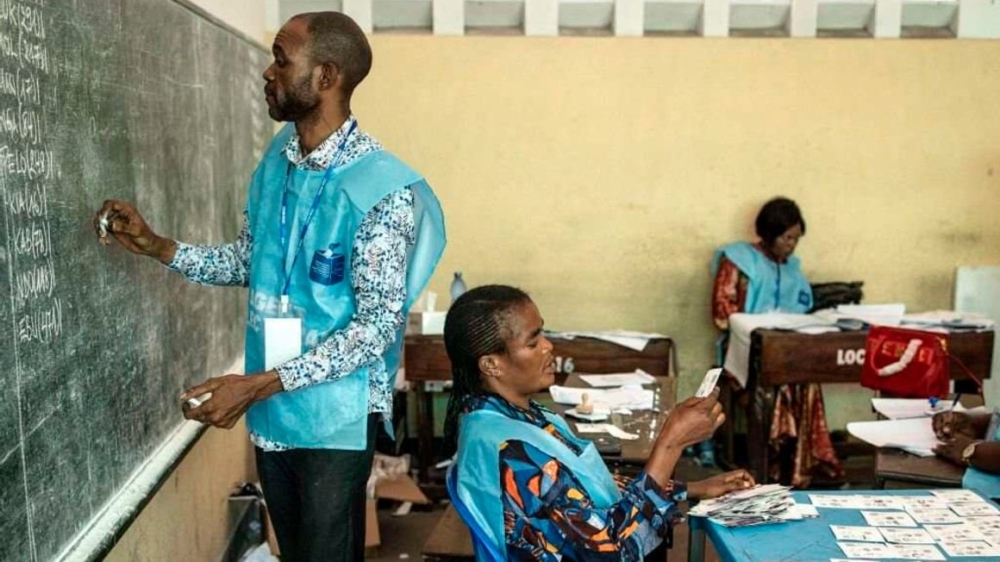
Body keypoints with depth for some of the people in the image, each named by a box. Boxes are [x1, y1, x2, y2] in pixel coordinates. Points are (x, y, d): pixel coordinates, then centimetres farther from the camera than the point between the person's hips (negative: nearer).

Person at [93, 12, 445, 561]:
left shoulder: (384, 188, -22)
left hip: (335, 418, -7)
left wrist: (257, 385, -25)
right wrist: (156, 245, 0)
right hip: (270, 411, 7)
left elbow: (377, 328, -23)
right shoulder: (276, 159, 1)